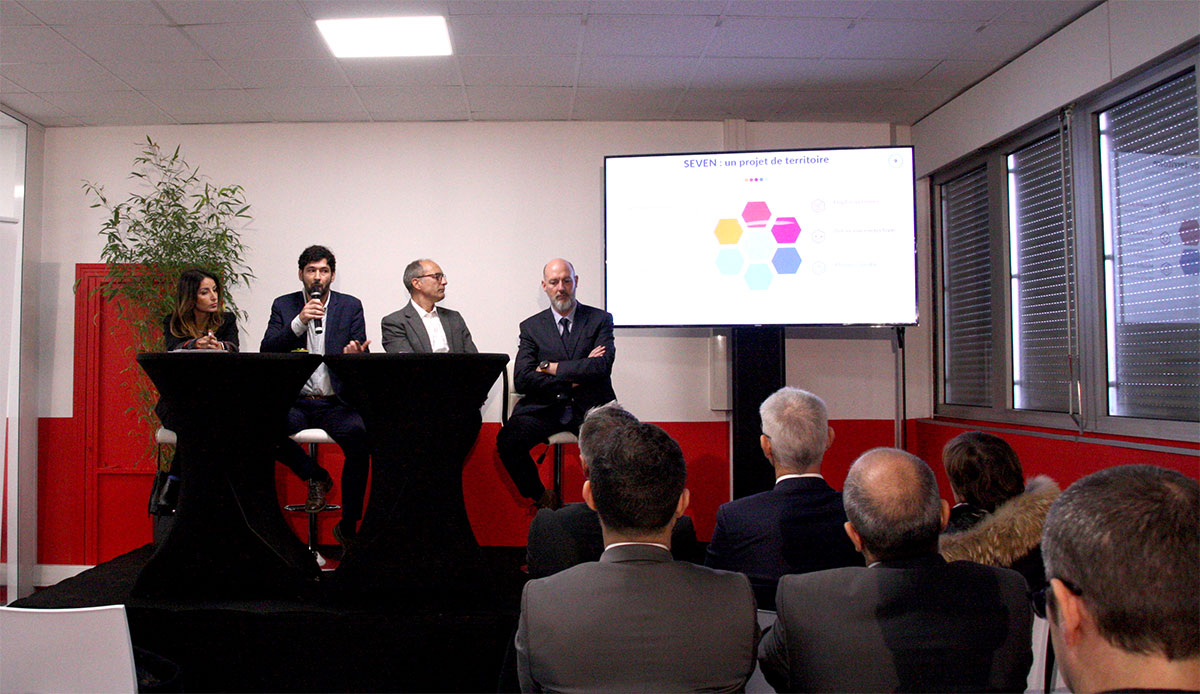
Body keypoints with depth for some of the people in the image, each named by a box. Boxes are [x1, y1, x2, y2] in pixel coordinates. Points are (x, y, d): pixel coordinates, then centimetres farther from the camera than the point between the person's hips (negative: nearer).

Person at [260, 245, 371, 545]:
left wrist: (354, 356, -21)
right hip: (294, 404, 1)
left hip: (335, 404, -1)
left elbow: (363, 358, 5)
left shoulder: (351, 306, 8)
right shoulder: (283, 306, 10)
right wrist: (299, 322, -16)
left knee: (360, 435, -31)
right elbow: (266, 351, -2)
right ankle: (315, 475, -3)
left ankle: (348, 526, -16)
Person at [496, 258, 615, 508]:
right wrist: (572, 379, -8)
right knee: (507, 440, -26)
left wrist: (551, 367, -6)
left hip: (591, 407, -1)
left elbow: (602, 366, -8)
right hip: (544, 408, 1)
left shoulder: (600, 319, 9)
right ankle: (541, 497, -1)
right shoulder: (531, 326, 11)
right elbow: (521, 380, -1)